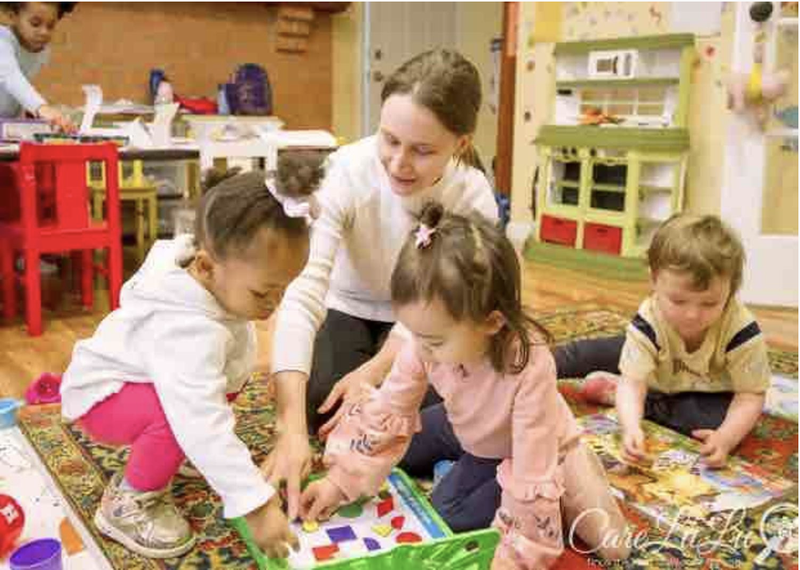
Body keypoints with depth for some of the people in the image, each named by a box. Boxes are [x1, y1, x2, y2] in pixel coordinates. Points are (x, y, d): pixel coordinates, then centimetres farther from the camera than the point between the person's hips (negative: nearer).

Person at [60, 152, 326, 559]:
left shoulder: (213, 275, -16)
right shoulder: (188, 332, -43)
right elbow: (205, 425, -49)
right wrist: (257, 505, -48)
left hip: (144, 378, 9)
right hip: (101, 395, -9)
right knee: (184, 416, -35)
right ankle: (127, 503, -7)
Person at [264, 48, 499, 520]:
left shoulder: (474, 200, -27)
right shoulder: (349, 171, -32)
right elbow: (304, 290, -40)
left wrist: (372, 374, -35)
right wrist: (292, 429, -48)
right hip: (349, 308, 0)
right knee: (319, 407, -22)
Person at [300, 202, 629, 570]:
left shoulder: (530, 367, -44)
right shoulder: (428, 343, -29)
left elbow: (533, 472, -36)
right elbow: (385, 413, -17)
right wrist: (340, 480, -20)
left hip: (528, 451, -5)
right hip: (468, 432, 6)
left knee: (453, 512, -17)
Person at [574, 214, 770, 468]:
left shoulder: (742, 332, -36)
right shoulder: (647, 323, -32)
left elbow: (751, 396, -28)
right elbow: (633, 381, -35)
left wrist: (726, 438, -45)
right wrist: (631, 426, -55)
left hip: (713, 394, 0)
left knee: (719, 417, -31)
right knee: (591, 352, -2)